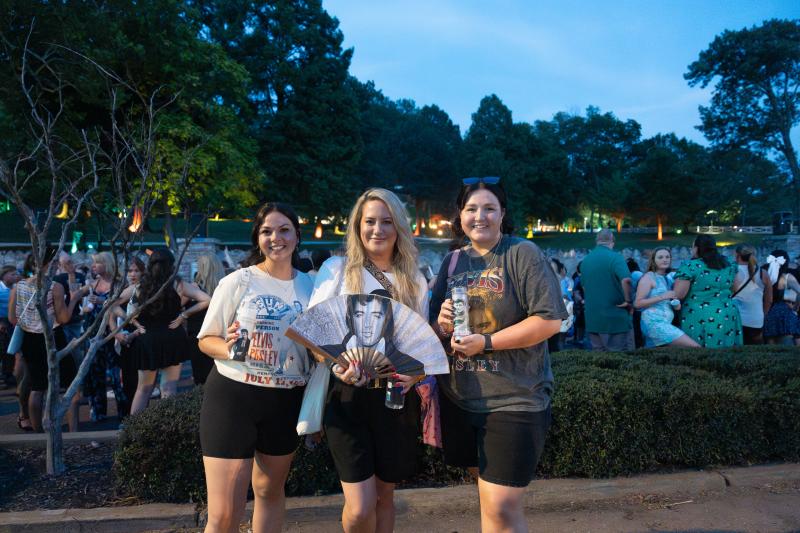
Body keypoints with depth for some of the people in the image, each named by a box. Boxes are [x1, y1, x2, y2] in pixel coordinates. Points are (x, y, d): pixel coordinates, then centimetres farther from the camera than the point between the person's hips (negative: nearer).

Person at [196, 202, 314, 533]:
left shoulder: (310, 286, 5)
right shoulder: (238, 281, -6)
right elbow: (206, 339, -2)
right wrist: (229, 349, -22)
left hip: (288, 401, 4)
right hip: (233, 396, -3)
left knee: (271, 491, 21)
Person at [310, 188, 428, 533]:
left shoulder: (415, 281, 9)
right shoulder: (336, 269, 1)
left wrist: (415, 372, -10)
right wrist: (336, 364, -22)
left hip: (396, 399, 3)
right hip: (348, 396, -3)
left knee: (384, 496, 15)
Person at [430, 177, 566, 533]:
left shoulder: (523, 254, -9)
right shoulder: (452, 262, 9)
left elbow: (550, 319, -16)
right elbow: (435, 325, 15)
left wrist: (486, 342, -19)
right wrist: (441, 325, -9)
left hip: (514, 399, -6)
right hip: (459, 398, 6)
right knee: (490, 494, 19)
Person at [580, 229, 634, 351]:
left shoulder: (586, 260, 10)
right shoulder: (614, 257, -11)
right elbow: (626, 280, -26)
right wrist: (628, 301, -13)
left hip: (592, 318, 6)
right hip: (615, 317, -6)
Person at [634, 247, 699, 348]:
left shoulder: (668, 279, 19)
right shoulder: (649, 277, -3)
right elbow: (638, 303, -12)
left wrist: (676, 304, 10)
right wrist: (662, 297, -16)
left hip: (665, 324, 8)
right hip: (654, 323, -8)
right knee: (695, 348, -18)